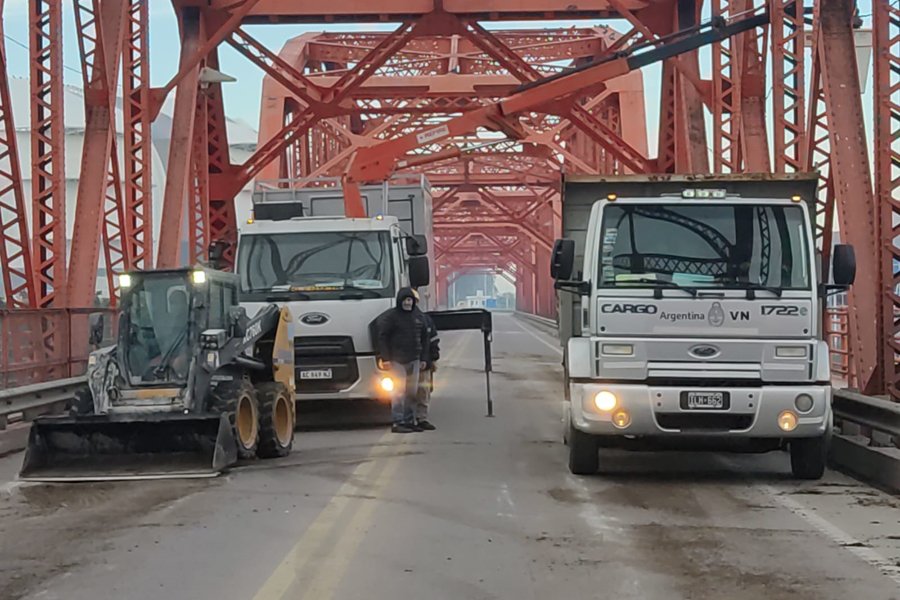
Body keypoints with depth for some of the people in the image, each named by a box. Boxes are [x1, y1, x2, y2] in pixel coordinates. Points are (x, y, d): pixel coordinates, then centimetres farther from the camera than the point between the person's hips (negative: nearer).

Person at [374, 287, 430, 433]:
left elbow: (424, 338, 18)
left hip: (414, 360, 6)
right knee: (399, 391, -9)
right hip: (397, 360, -6)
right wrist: (385, 358, -14)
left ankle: (409, 421, 14)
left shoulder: (418, 316, 12)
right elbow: (382, 337, -8)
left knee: (412, 392, 8)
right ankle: (397, 422, -9)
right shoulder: (390, 316, -6)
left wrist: (423, 358, 12)